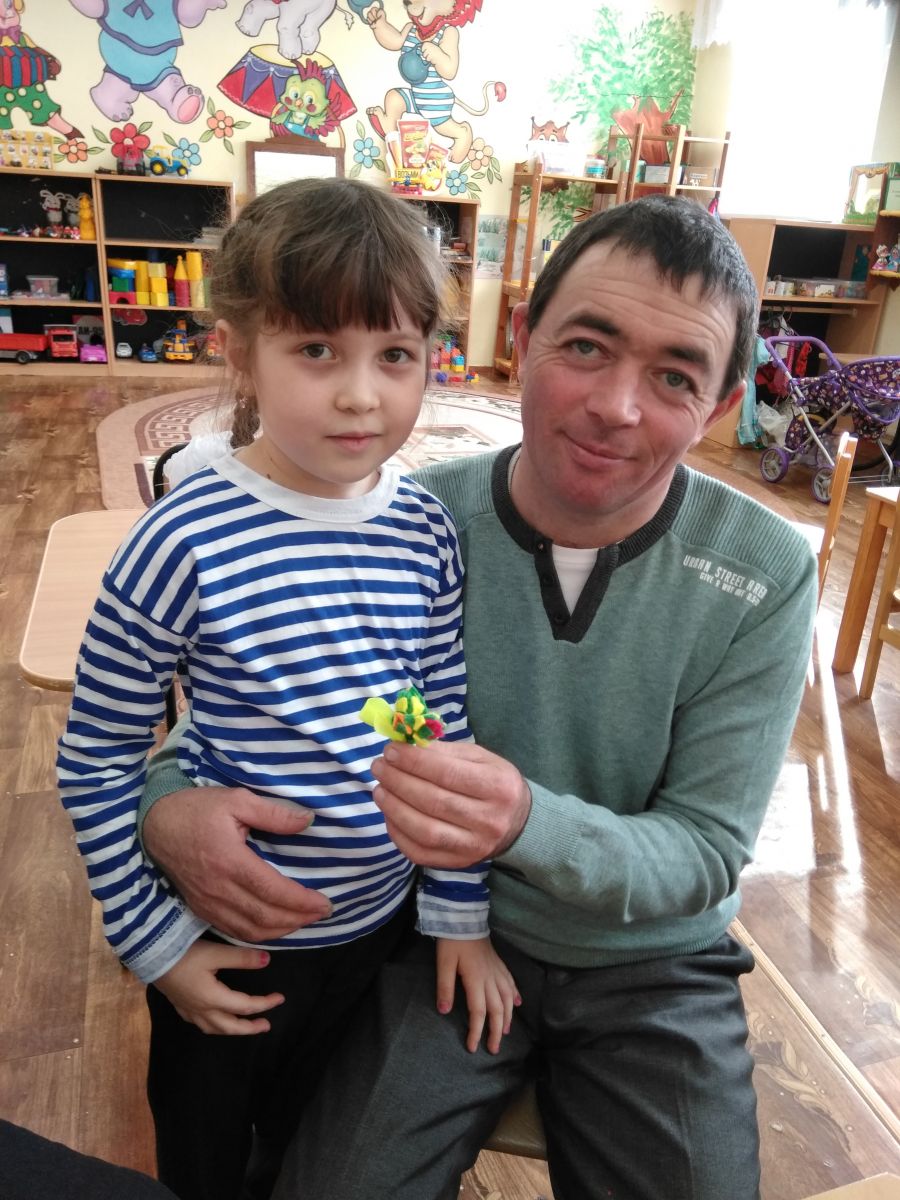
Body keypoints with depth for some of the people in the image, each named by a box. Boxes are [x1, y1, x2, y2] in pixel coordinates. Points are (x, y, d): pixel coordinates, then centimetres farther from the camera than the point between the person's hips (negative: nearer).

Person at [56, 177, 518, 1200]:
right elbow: (94, 764, -14)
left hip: (378, 923, 4)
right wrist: (154, 942, -9)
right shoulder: (185, 545, -24)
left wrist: (461, 913, 1)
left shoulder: (426, 532, -11)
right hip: (228, 943, -3)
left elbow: (446, 732, -3)